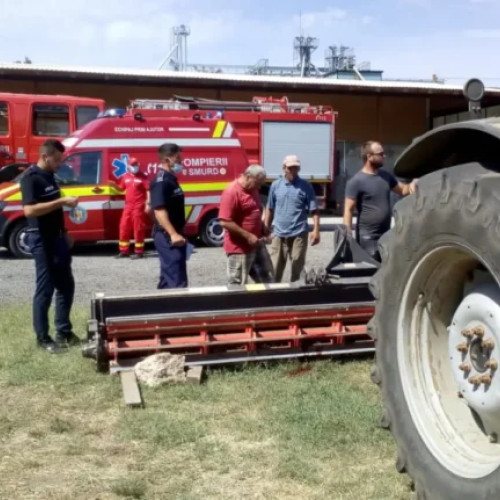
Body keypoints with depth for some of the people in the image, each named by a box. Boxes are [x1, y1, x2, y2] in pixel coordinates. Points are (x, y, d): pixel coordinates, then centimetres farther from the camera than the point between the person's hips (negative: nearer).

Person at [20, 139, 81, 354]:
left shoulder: (49, 176, 13)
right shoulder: (31, 178, -15)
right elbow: (30, 210, -27)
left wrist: (64, 233, 17)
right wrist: (61, 201, -27)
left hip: (57, 238, 9)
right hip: (41, 240, -9)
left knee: (66, 285, 13)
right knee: (45, 289, -3)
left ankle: (64, 331, 23)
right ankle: (43, 338, 7)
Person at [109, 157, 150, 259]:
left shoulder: (143, 177, -5)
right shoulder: (125, 177, 12)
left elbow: (148, 190, -9)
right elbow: (122, 188, 22)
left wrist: (148, 204, -16)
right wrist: (115, 185, 1)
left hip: (139, 206, -6)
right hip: (128, 206, 6)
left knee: (138, 228, -4)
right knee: (124, 227, 7)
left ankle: (138, 252, 2)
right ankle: (124, 251, 17)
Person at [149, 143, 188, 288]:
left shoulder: (171, 180, 14)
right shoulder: (161, 182, -16)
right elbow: (159, 210, -26)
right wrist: (173, 234, -34)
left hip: (173, 235, 10)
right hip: (167, 236, -10)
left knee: (168, 277, 16)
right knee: (177, 280, -12)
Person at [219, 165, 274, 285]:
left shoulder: (252, 190, 9)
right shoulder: (231, 192, -19)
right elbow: (225, 222, -24)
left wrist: (263, 229, 7)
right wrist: (248, 236, -22)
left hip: (257, 244, 9)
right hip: (240, 247, -9)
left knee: (266, 279, 17)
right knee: (237, 285, 2)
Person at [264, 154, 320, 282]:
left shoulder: (306, 186, -2)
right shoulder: (276, 185, 5)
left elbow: (314, 210, -3)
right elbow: (270, 209, 11)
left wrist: (316, 230, -13)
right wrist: (266, 229, 9)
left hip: (299, 234, -2)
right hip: (279, 234, 2)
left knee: (297, 268, 7)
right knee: (275, 269, 4)